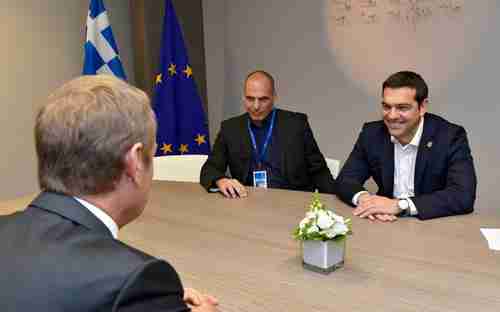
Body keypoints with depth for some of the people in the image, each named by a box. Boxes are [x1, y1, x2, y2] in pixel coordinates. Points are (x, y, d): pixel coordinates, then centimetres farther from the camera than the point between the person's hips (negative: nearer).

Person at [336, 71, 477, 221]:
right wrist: (363, 197, -24)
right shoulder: (372, 133, -4)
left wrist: (399, 205, -30)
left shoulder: (451, 137, -13)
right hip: (388, 224, 3)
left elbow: (464, 196, -23)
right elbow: (346, 179, -2)